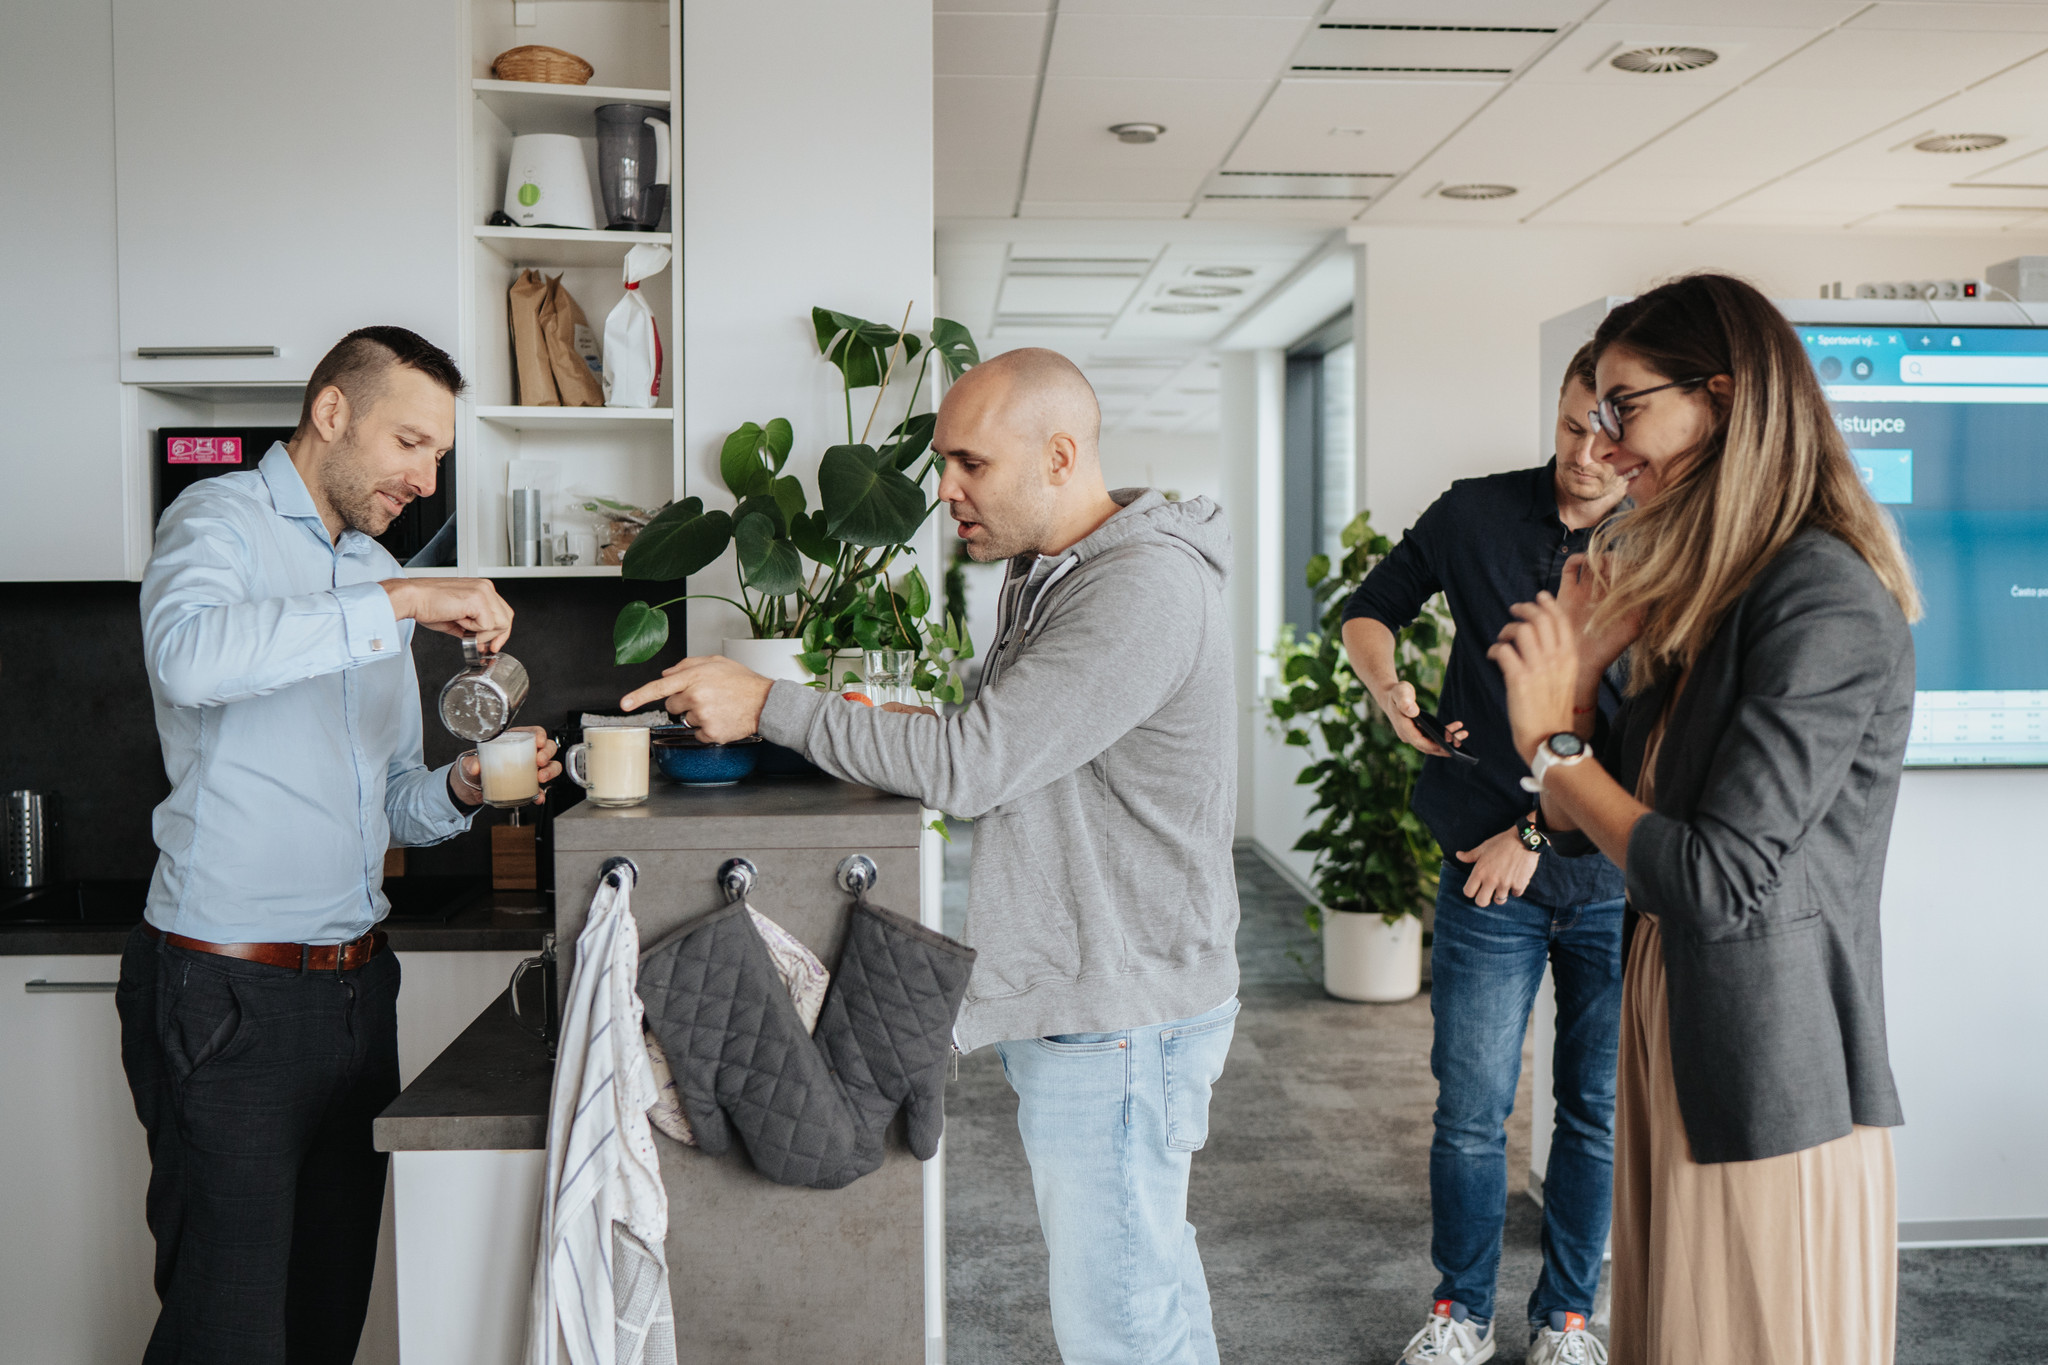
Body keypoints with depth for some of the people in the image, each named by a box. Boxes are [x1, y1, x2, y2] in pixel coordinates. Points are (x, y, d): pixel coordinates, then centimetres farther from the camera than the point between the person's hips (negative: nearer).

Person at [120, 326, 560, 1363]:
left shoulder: (378, 576, 18)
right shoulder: (220, 519, -4)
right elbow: (188, 653, -29)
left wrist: (459, 789, 0)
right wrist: (397, 605, -27)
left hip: (354, 987, 7)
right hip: (227, 993, -7)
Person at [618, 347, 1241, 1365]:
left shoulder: (1145, 588, -21)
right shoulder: (1047, 575, 13)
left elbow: (971, 764, -25)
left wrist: (770, 706, -18)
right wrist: (891, 742, 0)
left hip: (1119, 1021, -9)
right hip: (1070, 1003, 9)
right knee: (1141, 1277, 21)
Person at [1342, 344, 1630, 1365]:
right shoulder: (1476, 514, 0)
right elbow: (1369, 608, 13)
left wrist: (1541, 829, -12)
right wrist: (1386, 688, -7)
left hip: (1615, 872, 0)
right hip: (1488, 872, 1)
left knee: (1599, 1109, 10)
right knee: (1471, 1108, 4)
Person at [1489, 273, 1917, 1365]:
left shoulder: (1827, 602, -18)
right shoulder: (1712, 593, 10)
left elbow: (1717, 882, -23)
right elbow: (1600, 824, 11)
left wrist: (1550, 741, -11)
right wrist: (1579, 671, -3)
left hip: (1769, 1083, -9)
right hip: (1672, 1031, 9)